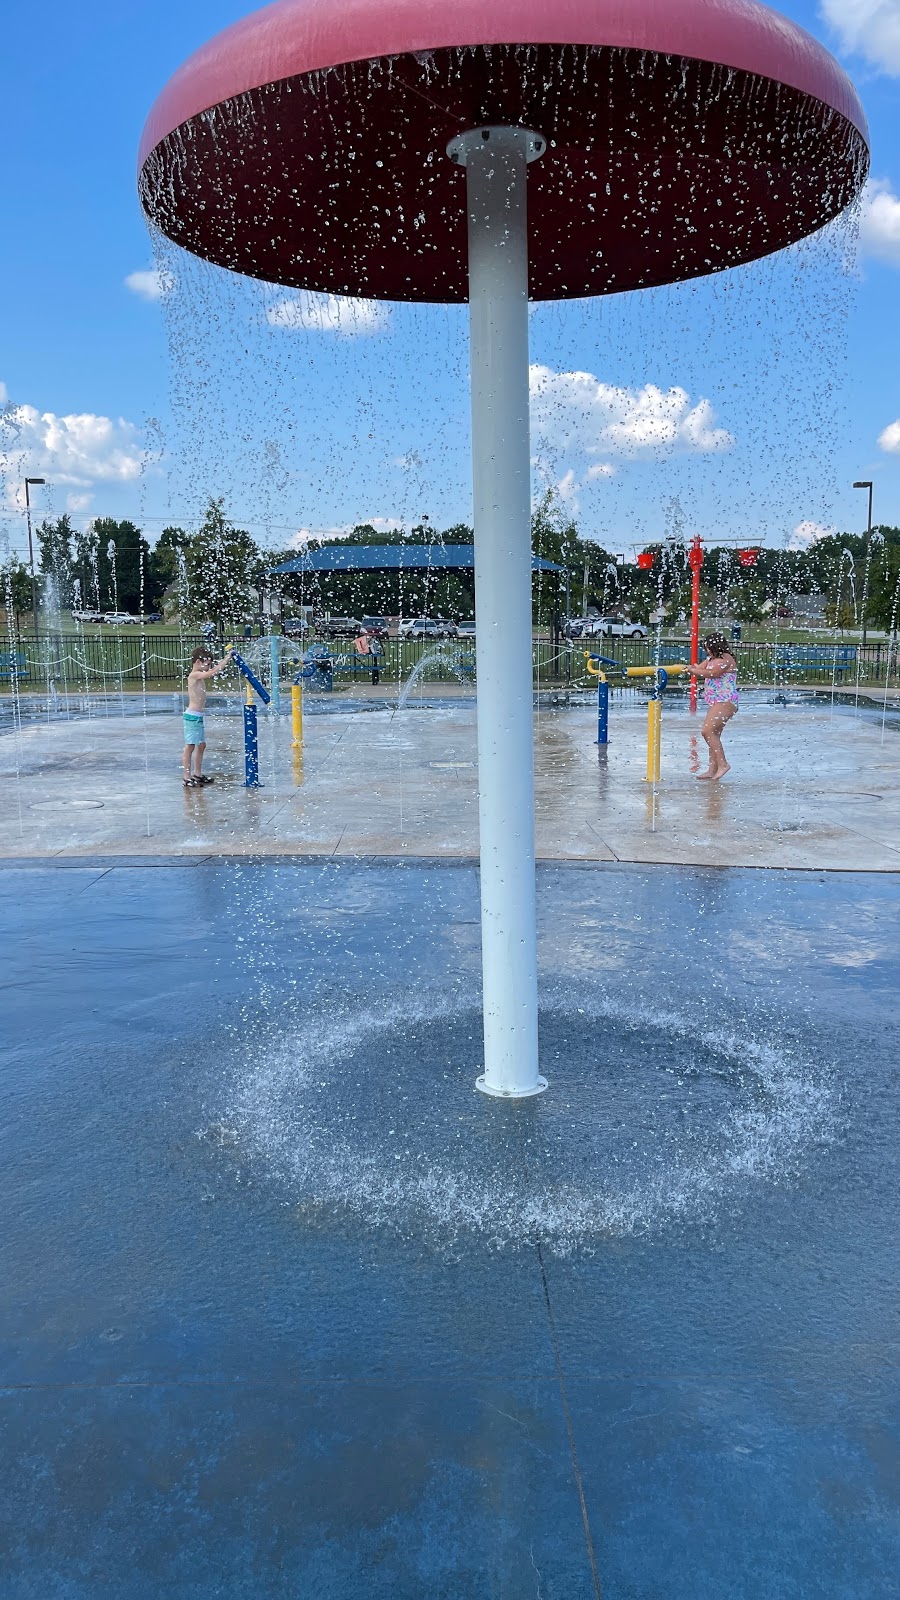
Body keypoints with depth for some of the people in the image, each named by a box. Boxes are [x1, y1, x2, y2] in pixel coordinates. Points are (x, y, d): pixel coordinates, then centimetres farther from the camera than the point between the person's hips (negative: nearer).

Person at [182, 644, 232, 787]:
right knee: (190, 747, -6)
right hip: (193, 716, -10)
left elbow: (213, 671, 25)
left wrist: (225, 659, 12)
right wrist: (226, 659, -20)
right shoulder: (194, 675, -16)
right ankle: (186, 778, -4)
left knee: (201, 745, 16)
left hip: (198, 716, 10)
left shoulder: (199, 676, 12)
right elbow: (213, 672, -27)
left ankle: (197, 774, 26)